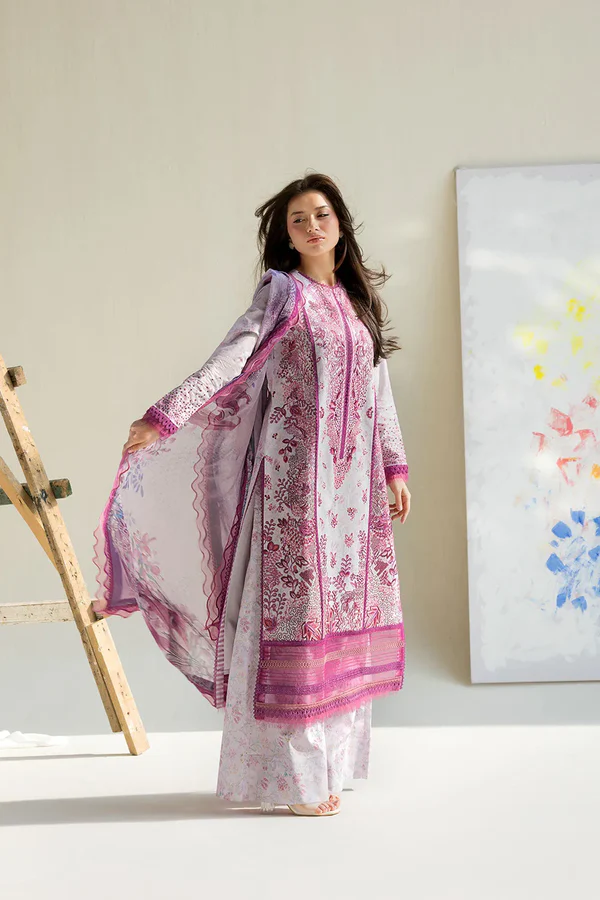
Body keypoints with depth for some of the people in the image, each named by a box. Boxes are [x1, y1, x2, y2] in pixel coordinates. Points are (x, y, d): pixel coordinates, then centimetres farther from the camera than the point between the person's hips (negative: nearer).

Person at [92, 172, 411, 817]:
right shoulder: (282, 292, -1)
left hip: (351, 477, 6)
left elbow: (378, 387, 19)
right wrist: (164, 418, -23)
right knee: (293, 607, -6)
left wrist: (394, 467, 17)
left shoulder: (357, 297, 16)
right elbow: (229, 360, -11)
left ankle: (325, 759, 16)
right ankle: (290, 775, -1)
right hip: (295, 469, -6)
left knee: (338, 608, 7)